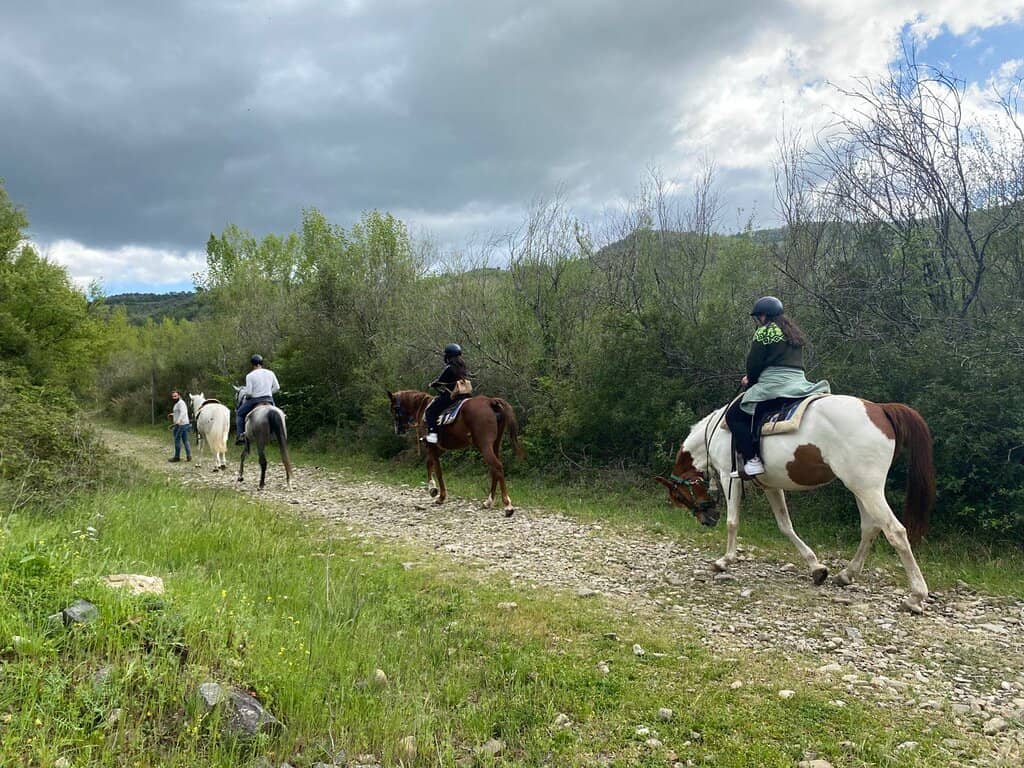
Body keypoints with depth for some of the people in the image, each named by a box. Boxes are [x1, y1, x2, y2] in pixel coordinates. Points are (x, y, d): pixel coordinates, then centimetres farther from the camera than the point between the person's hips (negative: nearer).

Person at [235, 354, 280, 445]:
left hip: (254, 400, -3)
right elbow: (277, 387, 7)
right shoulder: (270, 373, 3)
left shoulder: (250, 376, -10)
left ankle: (240, 435, 9)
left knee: (239, 413, 19)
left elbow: (248, 392, -13)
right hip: (269, 400, 3)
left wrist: (243, 391, 8)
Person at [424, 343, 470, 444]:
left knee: (430, 410, -7)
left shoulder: (449, 368, -14)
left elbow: (439, 381, -8)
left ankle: (432, 434, -20)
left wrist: (432, 384, 15)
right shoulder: (462, 366, 11)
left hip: (449, 395, -9)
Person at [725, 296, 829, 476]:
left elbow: (754, 363, -5)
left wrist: (750, 380, 16)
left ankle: (752, 460, -18)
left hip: (773, 385, -8)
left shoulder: (764, 331, -3)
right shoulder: (794, 332, 23)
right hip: (800, 383, 8)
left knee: (734, 416, -3)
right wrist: (754, 378, 25)